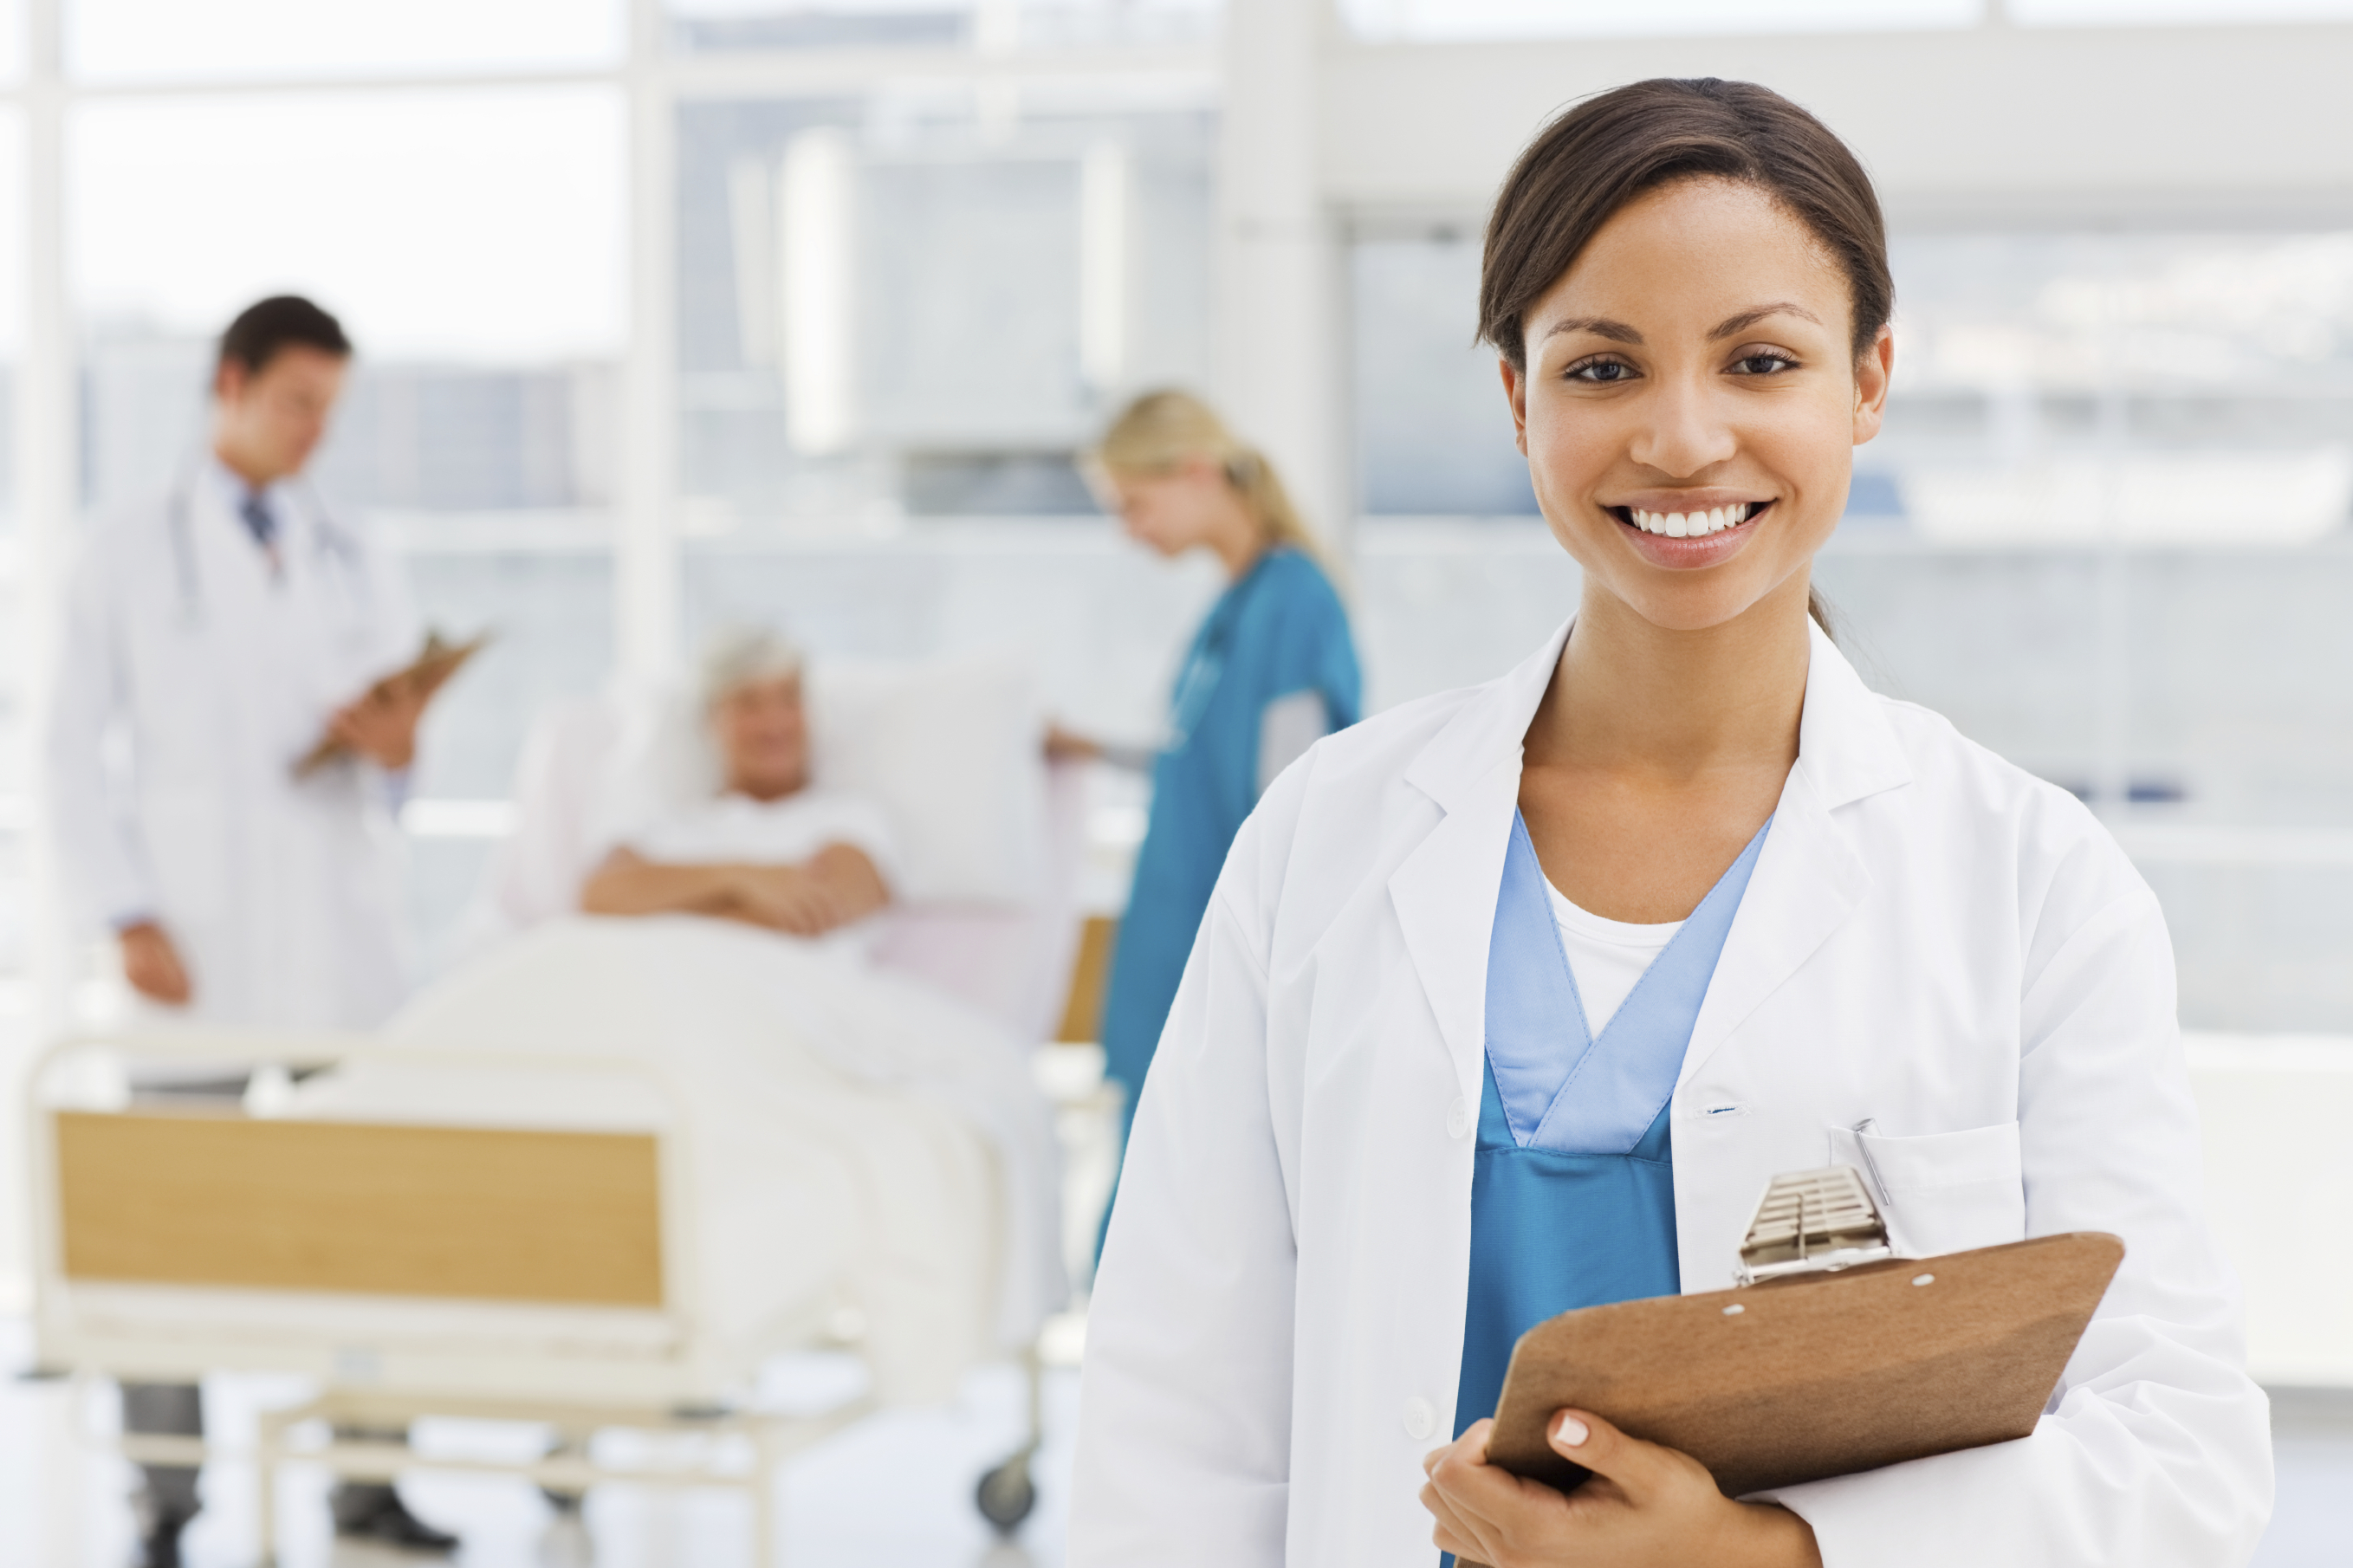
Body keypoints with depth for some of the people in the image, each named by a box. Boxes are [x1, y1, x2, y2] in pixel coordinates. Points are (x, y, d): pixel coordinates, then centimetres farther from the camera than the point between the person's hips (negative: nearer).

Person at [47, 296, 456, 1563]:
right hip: (194, 936, -2)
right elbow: (77, 753, 1)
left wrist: (395, 747, -10)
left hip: (344, 931, 3)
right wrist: (126, 919, -9)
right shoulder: (127, 557, 5)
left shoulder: (357, 567, 13)